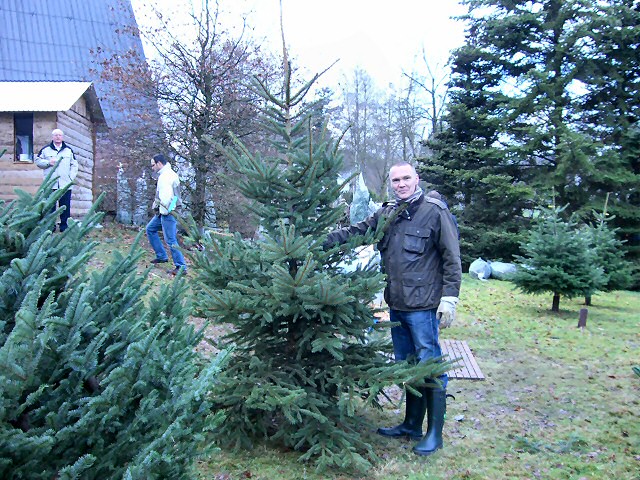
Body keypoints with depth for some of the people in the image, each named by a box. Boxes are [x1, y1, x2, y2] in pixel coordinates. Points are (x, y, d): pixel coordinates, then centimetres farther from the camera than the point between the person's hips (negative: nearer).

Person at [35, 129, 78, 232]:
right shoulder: (45, 150, 7)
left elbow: (74, 165, 13)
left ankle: (64, 225, 8)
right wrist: (48, 162, -8)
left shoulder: (69, 150, 12)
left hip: (65, 184, 1)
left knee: (65, 206, 2)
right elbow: (38, 161, 9)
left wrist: (71, 177, 1)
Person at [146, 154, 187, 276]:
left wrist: (164, 211, -17)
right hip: (163, 211, 11)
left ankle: (181, 267, -6)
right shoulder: (165, 174, 17)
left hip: (168, 212, -11)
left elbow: (166, 195, -25)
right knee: (150, 229, 21)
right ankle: (161, 256, 24)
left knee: (171, 240, -9)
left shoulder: (166, 176, -17)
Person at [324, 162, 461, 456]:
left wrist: (449, 298, -14)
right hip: (396, 305, 7)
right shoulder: (386, 215, 10)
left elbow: (451, 258, -9)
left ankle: (435, 432, 13)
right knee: (407, 366, 17)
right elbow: (356, 231, 12)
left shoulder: (435, 212, -8)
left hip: (423, 306, -7)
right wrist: (322, 241, 0)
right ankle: (412, 425, 31)